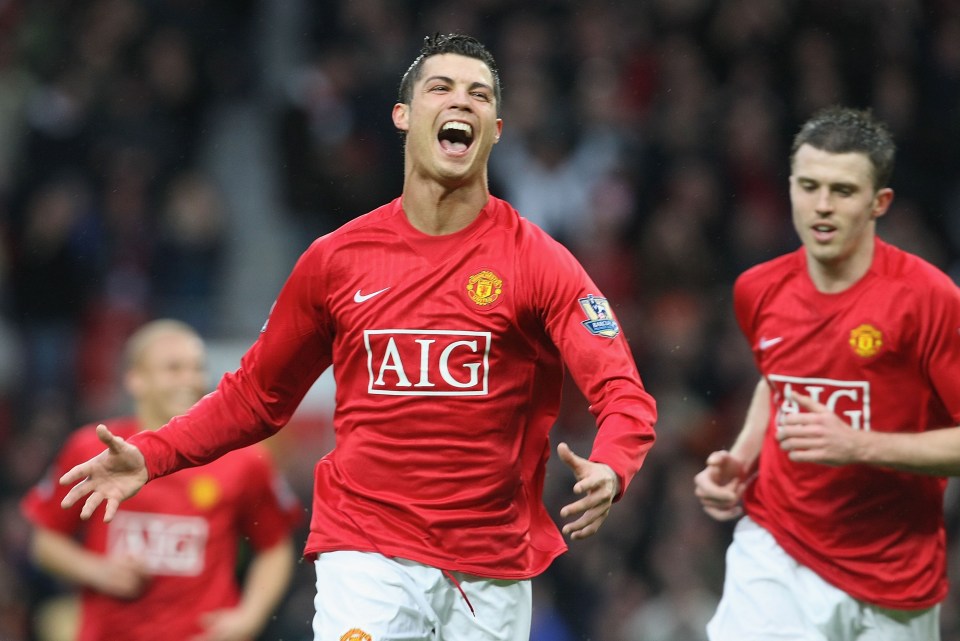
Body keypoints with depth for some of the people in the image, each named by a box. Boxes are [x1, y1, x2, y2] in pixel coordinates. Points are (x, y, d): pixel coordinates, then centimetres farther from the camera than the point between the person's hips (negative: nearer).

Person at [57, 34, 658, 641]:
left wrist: (608, 471, -33)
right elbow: (258, 394, 14)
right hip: (366, 558, 0)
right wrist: (150, 455, 1)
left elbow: (624, 394, -11)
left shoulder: (538, 261, -2)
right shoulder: (336, 259, 5)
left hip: (493, 571, 0)